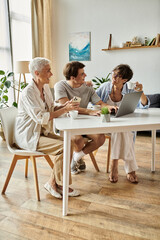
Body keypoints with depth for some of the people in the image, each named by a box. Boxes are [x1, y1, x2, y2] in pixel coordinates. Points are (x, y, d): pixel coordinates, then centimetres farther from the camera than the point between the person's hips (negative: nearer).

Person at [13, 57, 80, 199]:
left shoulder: (45, 88, 8)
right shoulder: (28, 93, -18)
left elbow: (50, 110, 14)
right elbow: (41, 118, -26)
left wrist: (65, 106, -6)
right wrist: (65, 109, -26)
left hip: (42, 132, 8)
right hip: (28, 137, -8)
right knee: (62, 147, -23)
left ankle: (53, 182, 0)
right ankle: (56, 184, -2)